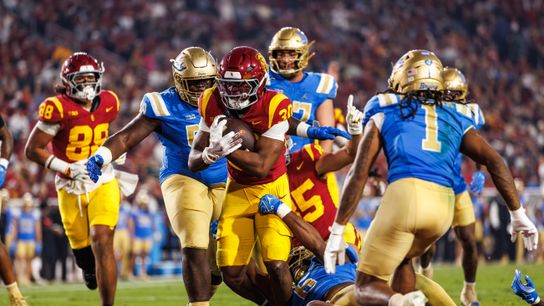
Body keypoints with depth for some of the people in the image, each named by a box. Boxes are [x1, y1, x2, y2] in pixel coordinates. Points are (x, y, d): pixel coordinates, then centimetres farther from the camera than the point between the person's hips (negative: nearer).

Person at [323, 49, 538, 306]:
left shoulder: (384, 112, 18)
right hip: (445, 206, 4)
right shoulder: (456, 117, 26)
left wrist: (337, 231, 11)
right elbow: (494, 162, 15)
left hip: (405, 193, -4)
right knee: (400, 258, 34)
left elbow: (358, 173, 11)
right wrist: (518, 214, 19)